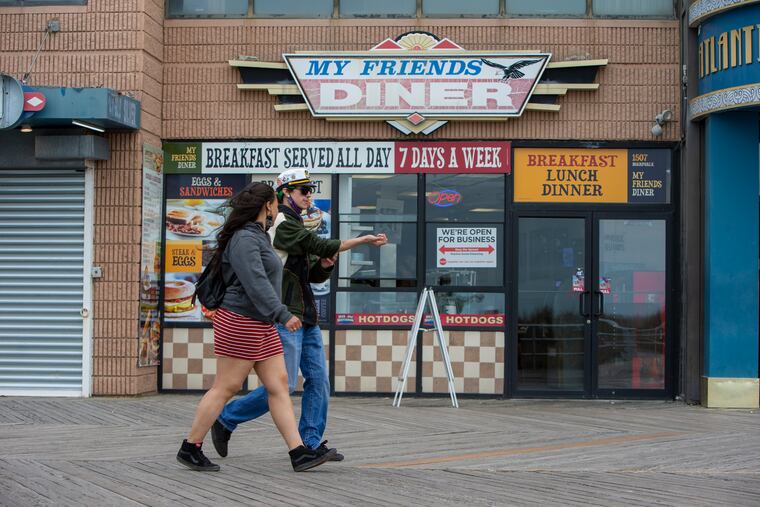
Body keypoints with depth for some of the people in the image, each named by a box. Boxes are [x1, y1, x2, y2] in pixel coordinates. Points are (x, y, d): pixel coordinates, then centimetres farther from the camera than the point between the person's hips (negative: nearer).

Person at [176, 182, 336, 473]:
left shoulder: (258, 236, 17)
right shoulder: (245, 239, -15)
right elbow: (256, 283, -24)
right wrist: (283, 315, -26)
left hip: (261, 326, 10)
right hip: (240, 321, -10)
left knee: (278, 384, 3)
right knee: (225, 387, -4)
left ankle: (299, 454, 0)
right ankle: (190, 449, 6)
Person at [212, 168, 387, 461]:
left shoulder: (297, 226, 20)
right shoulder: (282, 223, -10)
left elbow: (315, 276, 22)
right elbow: (320, 246, -20)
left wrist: (325, 265, -1)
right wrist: (363, 240, -17)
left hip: (306, 316, 10)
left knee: (319, 380, 3)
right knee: (283, 385, -9)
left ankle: (311, 442, 8)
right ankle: (225, 420, 5)